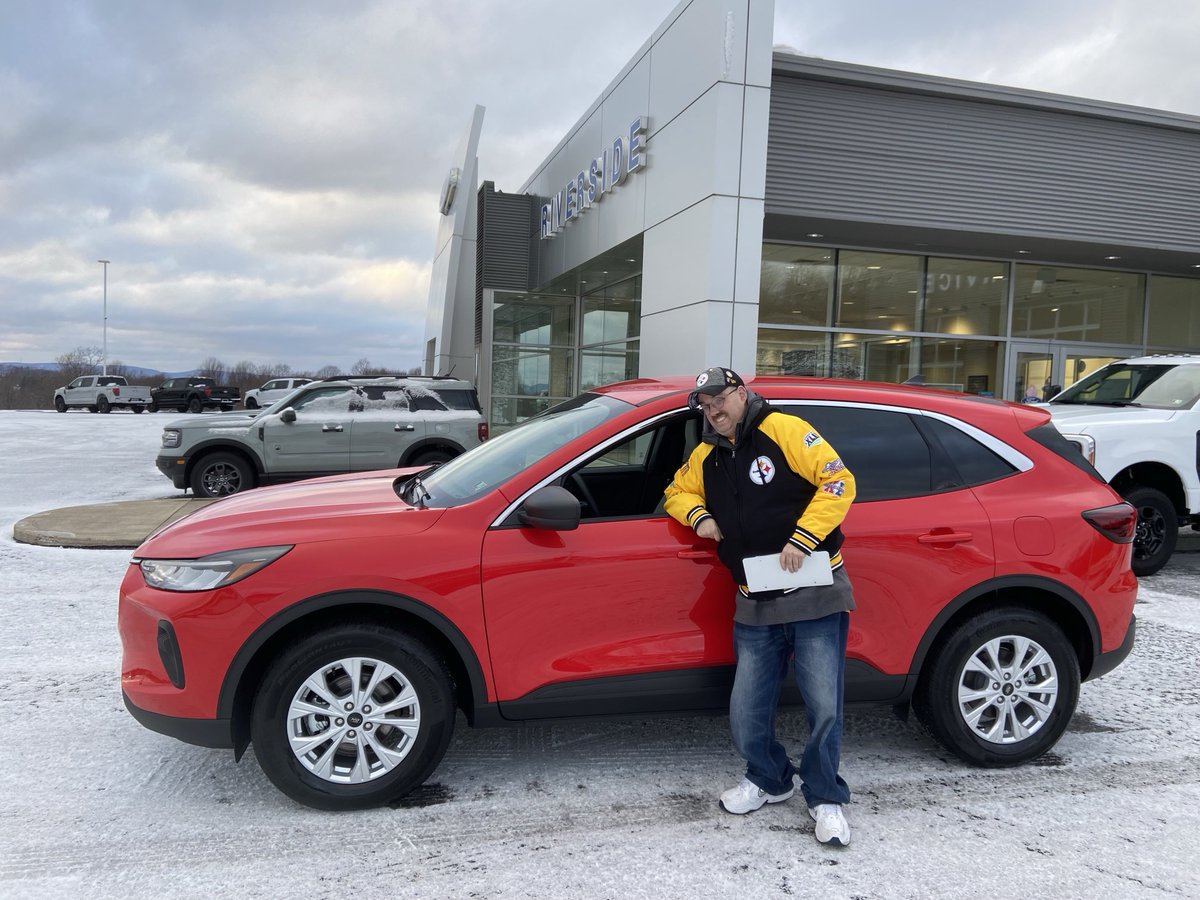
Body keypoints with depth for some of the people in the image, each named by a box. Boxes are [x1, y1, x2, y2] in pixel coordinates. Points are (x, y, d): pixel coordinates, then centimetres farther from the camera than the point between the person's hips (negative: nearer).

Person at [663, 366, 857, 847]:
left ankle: (825, 797, 23)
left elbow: (838, 482, -13)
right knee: (746, 717, 7)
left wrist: (801, 539, -19)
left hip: (815, 596, -5)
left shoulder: (785, 430, -7)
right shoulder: (706, 456, 12)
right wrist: (698, 515, 4)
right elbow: (677, 492, 26)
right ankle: (770, 779, 35)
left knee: (824, 708, -1)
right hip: (755, 607, 5)